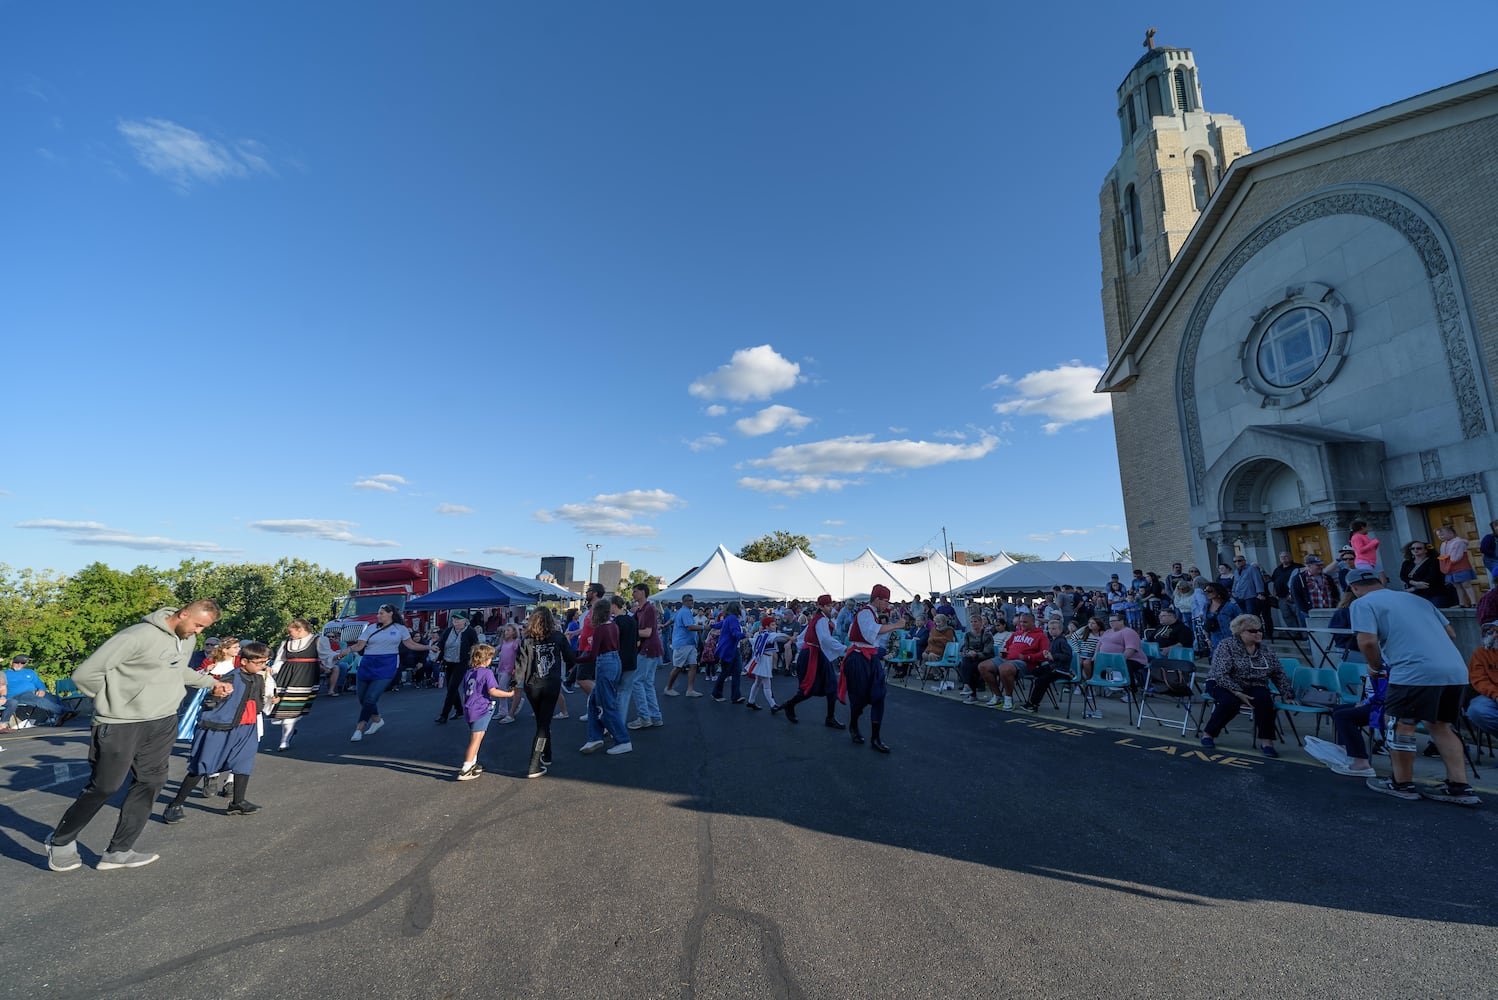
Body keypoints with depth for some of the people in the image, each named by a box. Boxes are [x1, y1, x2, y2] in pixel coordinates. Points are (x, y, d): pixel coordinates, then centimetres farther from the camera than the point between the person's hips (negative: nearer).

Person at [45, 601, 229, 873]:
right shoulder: (137, 636, -22)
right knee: (104, 787, 5)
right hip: (121, 725, -7)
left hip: (163, 723, 7)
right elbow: (85, 673, -16)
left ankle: (119, 852, 20)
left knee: (150, 784, 8)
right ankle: (60, 841, 31)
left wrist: (212, 682, 13)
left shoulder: (188, 640, 6)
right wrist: (115, 702, -6)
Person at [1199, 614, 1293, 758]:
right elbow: (1221, 674, -18)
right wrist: (1238, 693, -26)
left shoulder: (1265, 648, 6)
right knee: (1231, 702, -34)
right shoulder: (1226, 646, -11)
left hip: (1255, 687, 4)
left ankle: (1266, 741, -20)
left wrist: (1286, 695, 2)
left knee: (1264, 699, -29)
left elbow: (1280, 674, 12)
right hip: (1225, 685, -4)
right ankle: (1208, 733, -15)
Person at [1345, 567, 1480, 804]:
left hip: (1415, 671, -8)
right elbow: (1451, 633, 27)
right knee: (1440, 726, 22)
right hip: (1457, 670, 8)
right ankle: (1460, 788, 23)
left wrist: (1375, 666, 8)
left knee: (1399, 725, 7)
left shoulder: (1363, 603, 1)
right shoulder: (1416, 599, 24)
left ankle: (1403, 784, 18)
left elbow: (1368, 641, -10)